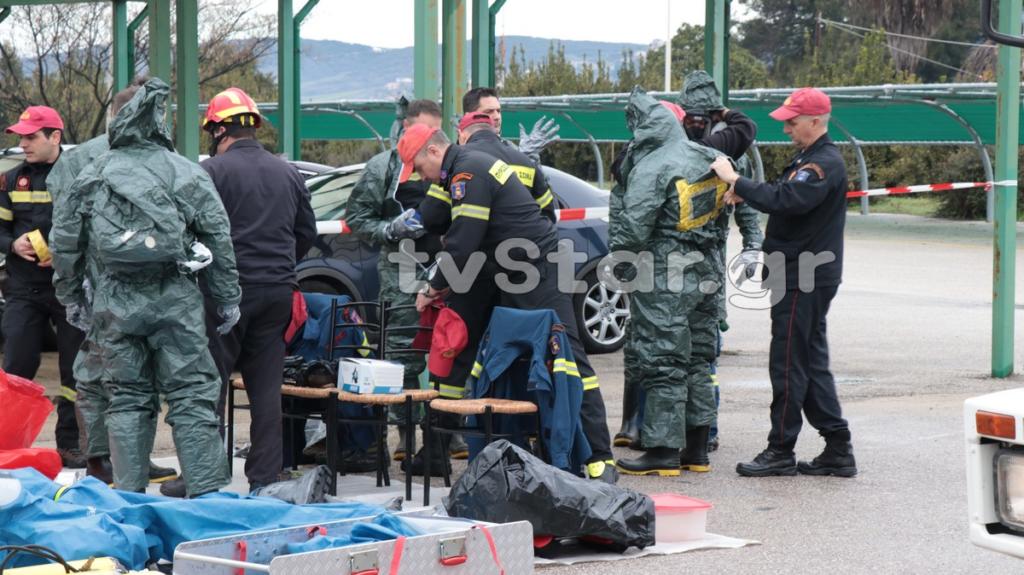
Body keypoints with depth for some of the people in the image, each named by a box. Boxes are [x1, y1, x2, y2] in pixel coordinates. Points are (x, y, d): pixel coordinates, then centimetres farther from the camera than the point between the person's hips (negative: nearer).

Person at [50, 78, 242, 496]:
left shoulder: (91, 178, 7)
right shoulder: (188, 174, 3)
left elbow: (65, 242, 10)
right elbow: (219, 239, 3)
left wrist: (71, 297, 21)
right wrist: (229, 299, 10)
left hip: (112, 305, 2)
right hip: (175, 303, -1)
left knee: (127, 399, 8)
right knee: (192, 396, 0)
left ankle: (129, 494, 8)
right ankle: (205, 492, -3)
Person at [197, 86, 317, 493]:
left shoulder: (213, 171, -8)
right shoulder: (288, 174, 12)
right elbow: (308, 232, 17)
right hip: (278, 292, 5)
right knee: (266, 389, 7)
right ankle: (266, 479, 8)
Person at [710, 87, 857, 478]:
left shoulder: (824, 165, -16)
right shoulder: (811, 160, 18)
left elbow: (785, 200, -28)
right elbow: (783, 197, 19)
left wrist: (735, 181, -23)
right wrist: (744, 194, 2)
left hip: (804, 279, -11)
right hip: (801, 274, 11)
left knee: (789, 364, -5)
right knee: (812, 364, 12)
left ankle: (781, 451, 1)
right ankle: (837, 450, 14)